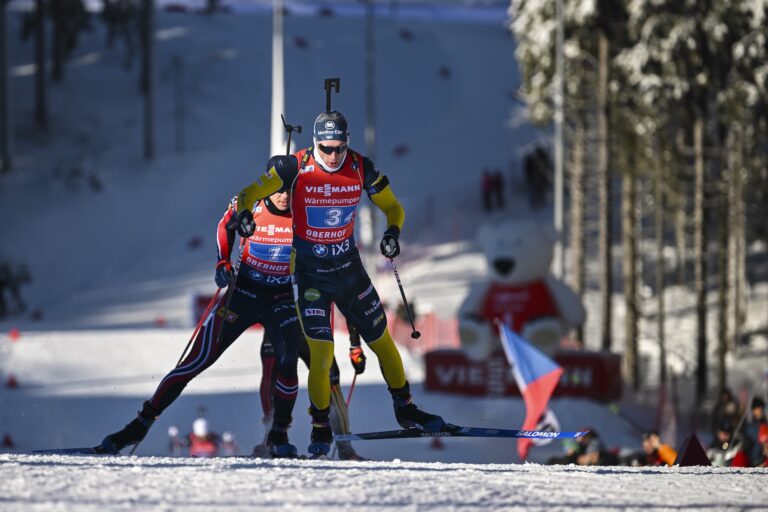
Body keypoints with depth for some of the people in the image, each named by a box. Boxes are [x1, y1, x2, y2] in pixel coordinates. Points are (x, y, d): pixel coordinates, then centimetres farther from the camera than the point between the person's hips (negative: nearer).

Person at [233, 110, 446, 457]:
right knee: (321, 353, -10)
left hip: (349, 268, 3)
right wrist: (243, 214, -32)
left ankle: (405, 409, 28)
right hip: (309, 271, -3)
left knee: (382, 340, 10)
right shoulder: (296, 168, -15)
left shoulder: (361, 168, -8)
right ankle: (321, 427, 8)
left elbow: (393, 208, 5)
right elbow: (250, 193, -9)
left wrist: (393, 232, -17)